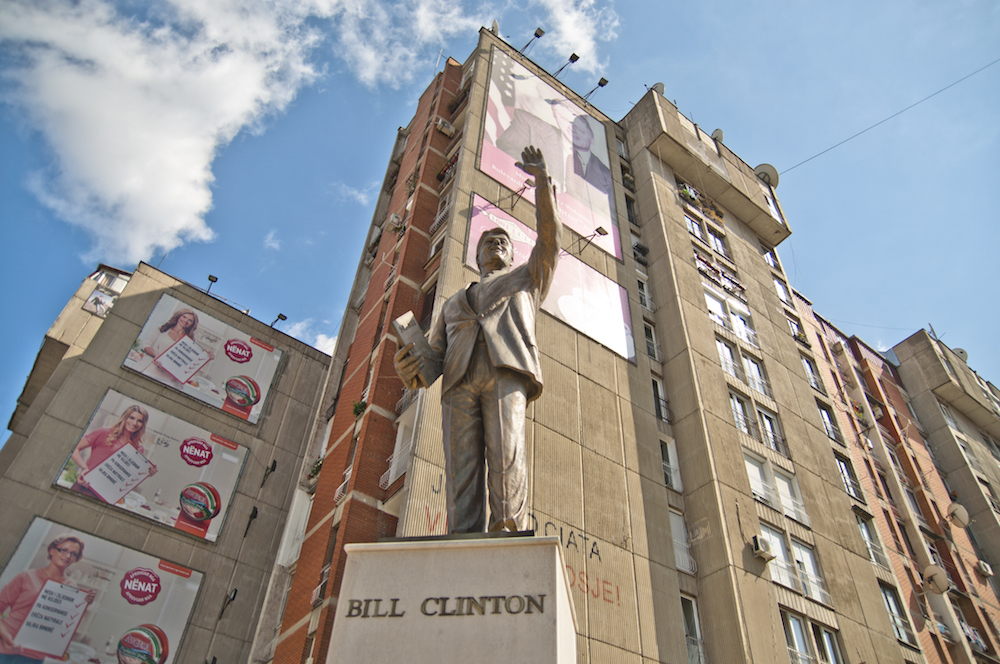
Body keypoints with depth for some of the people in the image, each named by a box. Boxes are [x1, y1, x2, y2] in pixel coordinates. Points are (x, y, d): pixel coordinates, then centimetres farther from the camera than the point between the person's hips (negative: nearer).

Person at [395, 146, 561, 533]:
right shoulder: (452, 304, 38)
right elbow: (433, 356, 25)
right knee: (462, 467, -16)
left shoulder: (527, 279, 37)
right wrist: (410, 370, 0)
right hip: (459, 381, 2)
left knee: (505, 454, -24)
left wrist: (542, 178, 21)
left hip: (506, 369, -2)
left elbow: (549, 238, 22)